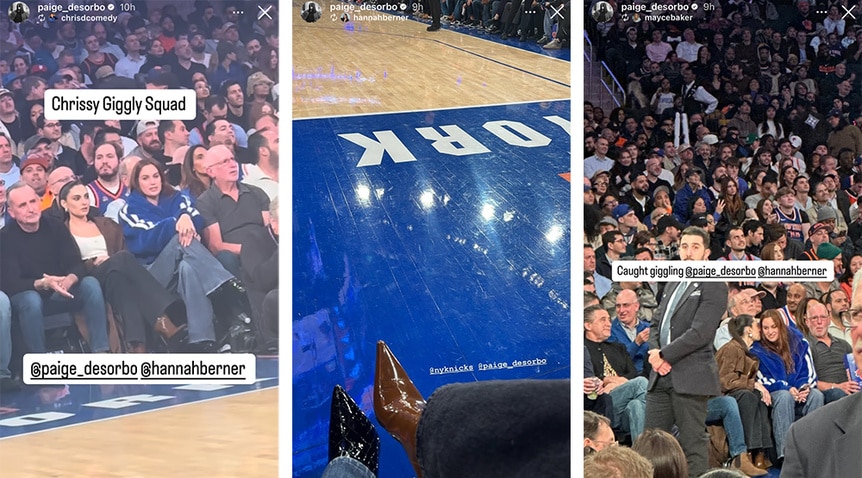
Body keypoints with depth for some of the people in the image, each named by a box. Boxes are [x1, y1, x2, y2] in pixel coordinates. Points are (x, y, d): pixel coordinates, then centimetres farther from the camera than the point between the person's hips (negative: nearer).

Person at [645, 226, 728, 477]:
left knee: (693, 443, -2)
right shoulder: (673, 285, 21)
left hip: (690, 377, -7)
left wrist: (665, 356, -11)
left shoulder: (713, 286, -5)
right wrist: (654, 351, -1)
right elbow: (656, 323, 19)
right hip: (662, 375, 8)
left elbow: (700, 332, -15)